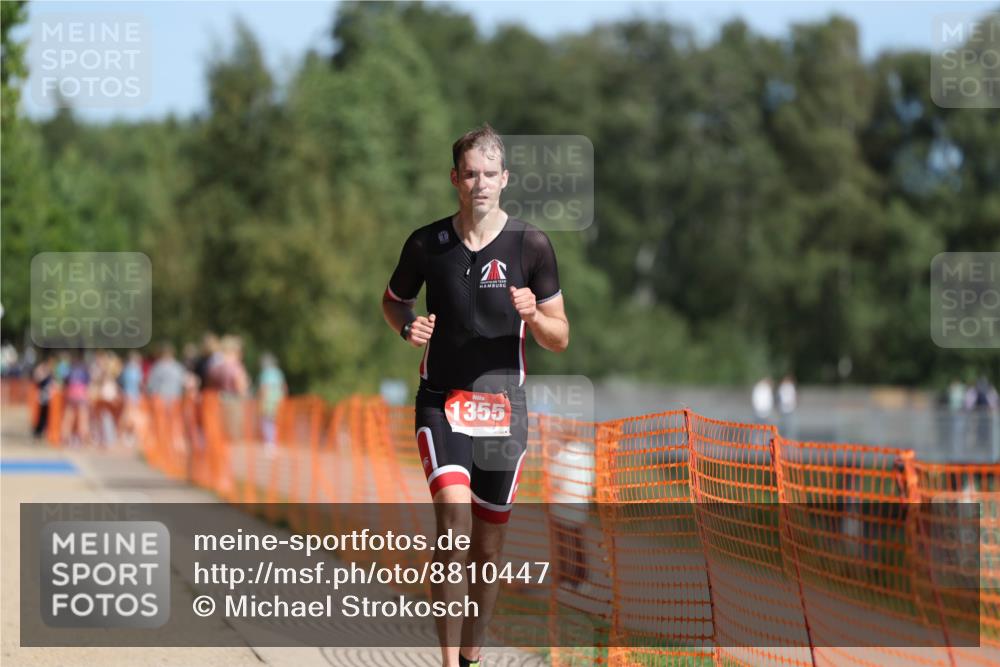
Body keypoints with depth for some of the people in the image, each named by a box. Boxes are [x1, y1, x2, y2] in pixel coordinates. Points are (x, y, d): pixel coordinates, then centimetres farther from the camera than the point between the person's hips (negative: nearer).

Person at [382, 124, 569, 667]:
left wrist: (533, 316, -18)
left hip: (503, 408, 1)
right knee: (454, 518, -22)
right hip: (442, 402, -1)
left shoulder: (531, 245, -2)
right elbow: (392, 300, 18)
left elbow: (559, 340, 3)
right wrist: (408, 326, -4)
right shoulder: (427, 244, -1)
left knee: (488, 547, 8)